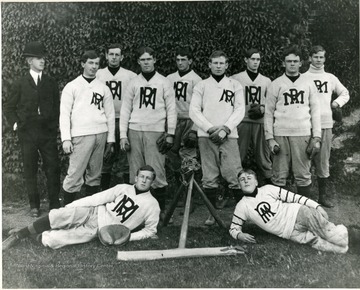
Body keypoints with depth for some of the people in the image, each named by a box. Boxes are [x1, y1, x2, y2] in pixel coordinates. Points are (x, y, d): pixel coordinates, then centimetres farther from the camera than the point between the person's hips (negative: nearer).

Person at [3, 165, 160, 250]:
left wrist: (127, 236, -11)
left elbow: (150, 230, 4)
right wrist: (69, 207, -5)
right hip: (92, 213, 2)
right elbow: (98, 198, 1)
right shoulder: (123, 188, 5)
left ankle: (39, 238, 5)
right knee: (59, 216, -26)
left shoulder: (152, 205, -2)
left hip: (99, 231, -2)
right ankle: (17, 235, -6)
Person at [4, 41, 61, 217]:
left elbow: (57, 107, 12)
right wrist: (15, 124, 0)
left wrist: (55, 125, 2)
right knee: (30, 171, 6)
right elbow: (9, 107, 11)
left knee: (53, 169, 0)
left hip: (48, 133, 1)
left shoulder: (51, 83, 7)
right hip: (27, 134, 0)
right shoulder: (20, 84, 4)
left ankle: (54, 205, 11)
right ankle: (34, 206, 19)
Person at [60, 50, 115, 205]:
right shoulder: (72, 86, 6)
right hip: (80, 135, -3)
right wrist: (66, 139, -9)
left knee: (94, 174, 7)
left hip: (101, 135, 3)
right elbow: (64, 114, 1)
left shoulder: (103, 88, 14)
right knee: (75, 175, -8)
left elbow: (110, 115, 13)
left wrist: (111, 139, 7)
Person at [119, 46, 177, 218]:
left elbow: (171, 109, 5)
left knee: (156, 173, -7)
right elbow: (125, 110, 11)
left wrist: (170, 134, -3)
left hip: (156, 132, -2)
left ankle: (160, 209, 6)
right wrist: (123, 135, 3)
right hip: (134, 132, 2)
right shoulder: (133, 83, 12)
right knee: (136, 173, 3)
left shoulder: (164, 82, 7)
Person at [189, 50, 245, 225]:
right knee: (209, 177, 2)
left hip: (228, 136, 0)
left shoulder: (235, 85, 13)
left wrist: (225, 128, -10)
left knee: (234, 176, -8)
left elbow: (240, 110, 5)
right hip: (206, 136, 1)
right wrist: (210, 128, -9)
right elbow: (194, 111, 4)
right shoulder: (201, 86, 13)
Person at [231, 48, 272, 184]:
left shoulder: (266, 81, 15)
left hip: (261, 122, 2)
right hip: (242, 121, -2)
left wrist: (262, 108, -2)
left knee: (263, 153, 5)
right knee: (238, 153, -1)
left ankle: (269, 179, 14)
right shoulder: (236, 79, 6)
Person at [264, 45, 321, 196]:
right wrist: (270, 138, -3)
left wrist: (317, 137, 0)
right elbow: (268, 113, 5)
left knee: (303, 175, 2)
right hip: (280, 135, -1)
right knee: (279, 175, 0)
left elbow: (315, 111, 9)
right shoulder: (276, 85, 7)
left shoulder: (309, 84, 10)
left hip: (303, 134, 1)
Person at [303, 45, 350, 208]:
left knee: (323, 161, 7)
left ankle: (323, 195, 16)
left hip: (326, 124, 3)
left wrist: (337, 103, 8)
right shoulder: (303, 78, 2)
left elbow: (345, 94, 24)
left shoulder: (331, 78, 13)